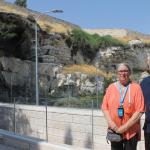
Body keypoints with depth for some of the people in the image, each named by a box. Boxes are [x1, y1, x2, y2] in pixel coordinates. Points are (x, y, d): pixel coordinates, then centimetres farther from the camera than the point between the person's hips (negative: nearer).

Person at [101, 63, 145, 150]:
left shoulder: (136, 87, -7)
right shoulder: (111, 87, 4)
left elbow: (140, 111, -12)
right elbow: (104, 107, 4)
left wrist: (124, 127, -14)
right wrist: (110, 122, -12)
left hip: (131, 132, -3)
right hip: (115, 131, 3)